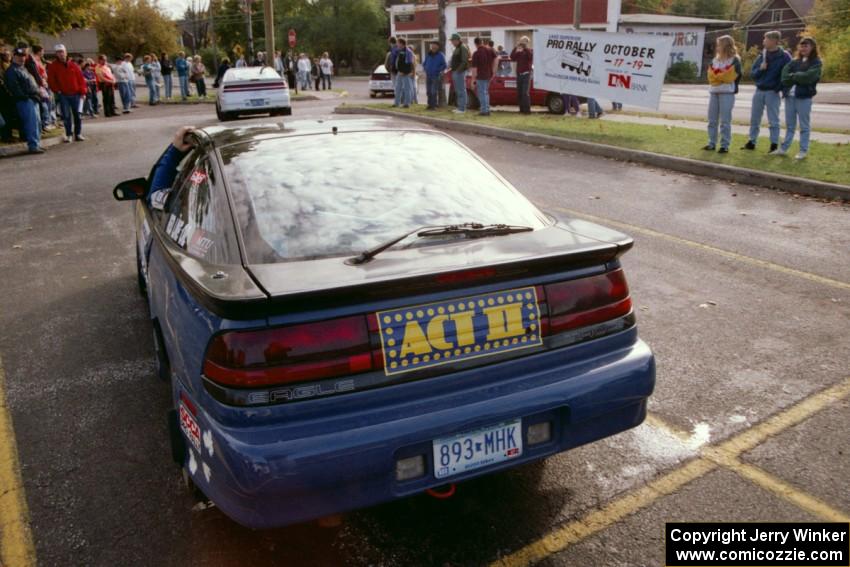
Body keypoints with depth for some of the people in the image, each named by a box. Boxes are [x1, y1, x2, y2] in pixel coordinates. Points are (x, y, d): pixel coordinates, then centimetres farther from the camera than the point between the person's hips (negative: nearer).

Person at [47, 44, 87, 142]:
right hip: (63, 95, 0)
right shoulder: (53, 66, 2)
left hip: (76, 94, 1)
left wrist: (83, 92, -3)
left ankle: (78, 134, 9)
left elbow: (80, 78, 3)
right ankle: (68, 135, 6)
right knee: (66, 116, 0)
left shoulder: (73, 65, 5)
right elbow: (51, 80, 3)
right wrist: (57, 90, -3)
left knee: (77, 114, 0)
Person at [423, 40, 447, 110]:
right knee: (428, 91, 8)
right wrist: (426, 69, 7)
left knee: (434, 92, -10)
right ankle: (430, 104, 17)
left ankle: (434, 105, -6)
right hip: (428, 76, 6)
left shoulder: (440, 55, -5)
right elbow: (424, 63, 23)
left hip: (436, 76, -5)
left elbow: (445, 65, -8)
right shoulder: (428, 55, 12)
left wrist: (438, 70, -11)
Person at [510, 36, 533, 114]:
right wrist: (516, 48, -6)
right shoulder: (518, 52, 15)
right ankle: (522, 109, 14)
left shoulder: (530, 50, 3)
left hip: (526, 73, -5)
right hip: (519, 73, 5)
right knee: (519, 93, 6)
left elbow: (531, 56, -18)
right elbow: (512, 58, 1)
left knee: (525, 93, -13)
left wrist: (525, 47, -18)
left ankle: (527, 110, -11)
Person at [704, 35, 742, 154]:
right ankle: (712, 143, 14)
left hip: (727, 92, -6)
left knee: (725, 121, -5)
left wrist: (717, 76, -3)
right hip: (713, 91, 6)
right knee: (712, 120, 8)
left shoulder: (735, 60, -2)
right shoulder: (715, 60, 15)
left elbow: (729, 76, -10)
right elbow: (711, 75, 6)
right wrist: (721, 76, -8)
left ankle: (724, 145, -2)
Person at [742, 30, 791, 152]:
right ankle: (751, 142, 21)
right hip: (759, 91, 5)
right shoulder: (761, 56, 8)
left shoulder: (784, 56, -7)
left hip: (772, 92, -5)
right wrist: (760, 69, -11)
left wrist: (779, 88, -14)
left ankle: (774, 145, 5)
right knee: (754, 119, 10)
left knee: (773, 121, 0)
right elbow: (752, 73, 8)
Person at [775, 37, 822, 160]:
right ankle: (784, 148, 17)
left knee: (804, 126, 2)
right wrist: (799, 78, -13)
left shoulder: (816, 62, 0)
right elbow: (784, 77, 0)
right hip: (790, 95, 5)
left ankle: (803, 151, 7)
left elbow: (808, 77, -15)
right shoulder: (794, 61, 14)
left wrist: (793, 76, -4)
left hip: (804, 97, -4)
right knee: (789, 125, 11)